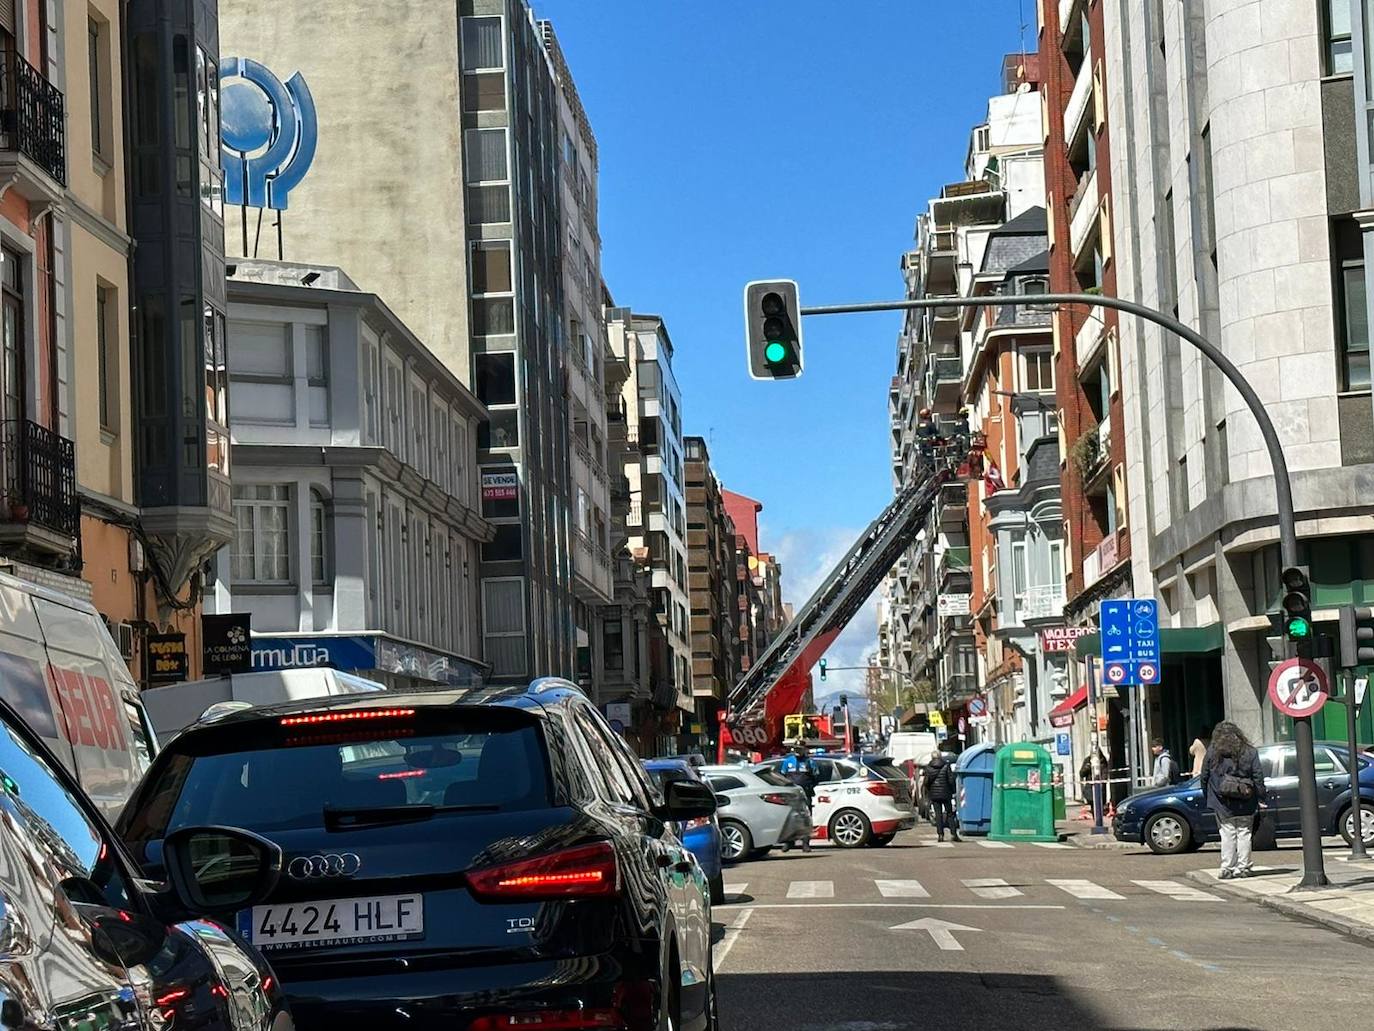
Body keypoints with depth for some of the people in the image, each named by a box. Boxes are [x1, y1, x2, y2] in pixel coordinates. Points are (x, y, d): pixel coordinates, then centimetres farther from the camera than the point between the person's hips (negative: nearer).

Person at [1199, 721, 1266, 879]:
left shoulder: (1212, 753, 2)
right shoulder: (1249, 752, 3)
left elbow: (1204, 778, 5)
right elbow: (1258, 777, 0)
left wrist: (1208, 798, 15)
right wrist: (1261, 797, 4)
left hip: (1223, 804, 0)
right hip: (1246, 802, 1)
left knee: (1227, 835, 1)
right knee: (1244, 834, 7)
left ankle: (1227, 868, 0)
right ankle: (1243, 867, 7)